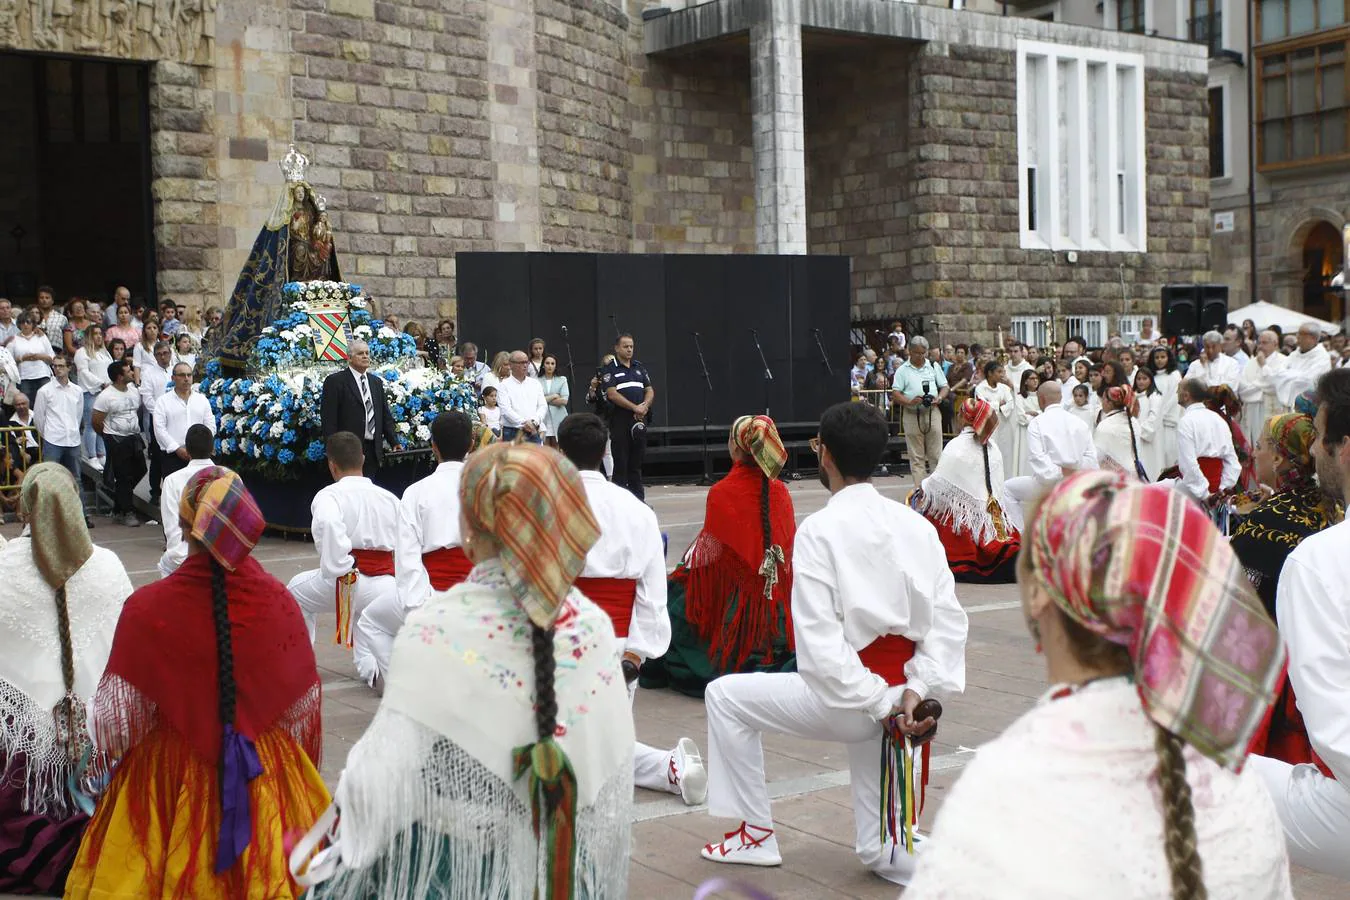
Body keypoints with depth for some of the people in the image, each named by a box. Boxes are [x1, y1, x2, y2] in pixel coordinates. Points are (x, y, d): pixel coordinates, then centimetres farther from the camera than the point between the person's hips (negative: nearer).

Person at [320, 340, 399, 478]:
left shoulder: (376, 382, 17)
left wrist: (394, 442, 7)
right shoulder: (335, 381, -2)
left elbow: (386, 416, 18)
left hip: (373, 451, 6)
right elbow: (328, 419, -7)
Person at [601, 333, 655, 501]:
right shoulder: (609, 369, -1)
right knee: (620, 462, -3)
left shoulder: (640, 368, 17)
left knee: (637, 462, 8)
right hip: (620, 419, -5)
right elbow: (612, 394, -11)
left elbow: (650, 390, 14)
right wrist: (634, 408, -16)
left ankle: (638, 498, 12)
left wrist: (645, 406, -7)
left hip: (639, 419, 5)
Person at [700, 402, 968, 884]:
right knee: (881, 851, 23)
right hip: (900, 694, 6)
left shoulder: (820, 529, -14)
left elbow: (820, 641, -21)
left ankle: (756, 834, 23)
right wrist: (914, 691, -7)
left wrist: (878, 704, -15)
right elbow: (948, 618, -2)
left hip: (848, 694, -6)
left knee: (724, 696, 19)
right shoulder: (917, 524, 3)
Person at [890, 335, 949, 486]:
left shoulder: (934, 366, 10)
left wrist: (939, 398, -8)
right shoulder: (903, 370, 2)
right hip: (911, 415, -2)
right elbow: (895, 394, -3)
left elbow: (944, 387, 13)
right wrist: (909, 402, -21)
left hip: (932, 413, 2)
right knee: (916, 456, 1)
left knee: (936, 454, 2)